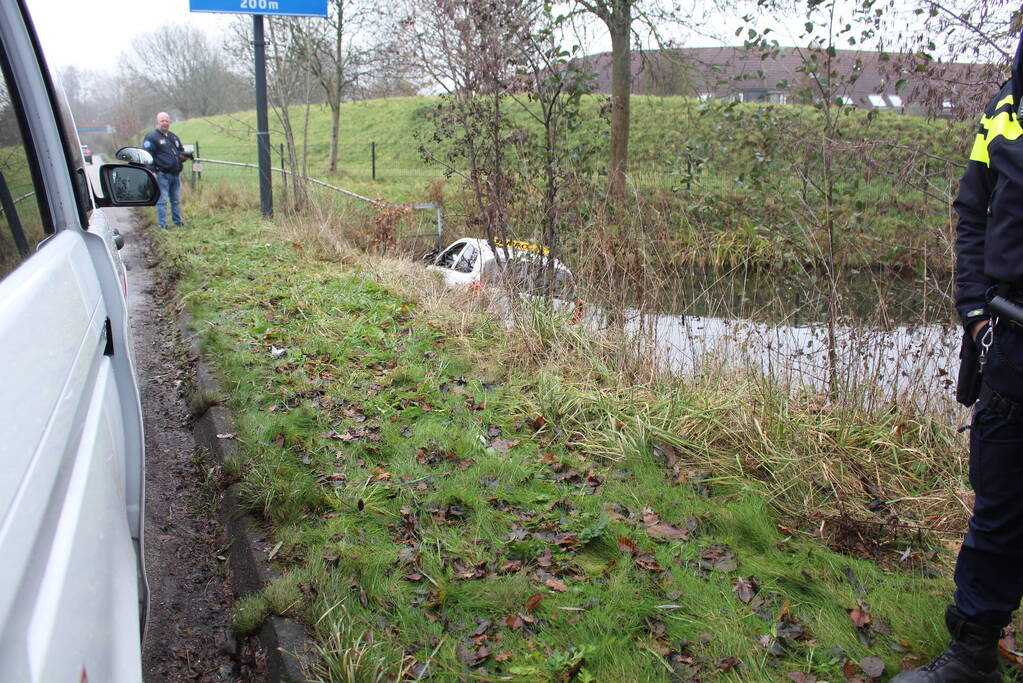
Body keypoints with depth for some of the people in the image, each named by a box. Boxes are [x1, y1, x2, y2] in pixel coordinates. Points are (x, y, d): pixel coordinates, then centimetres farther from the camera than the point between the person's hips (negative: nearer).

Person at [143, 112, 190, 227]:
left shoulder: (173, 137, 20)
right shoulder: (152, 137, -2)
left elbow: (181, 151, 28)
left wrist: (185, 155, 3)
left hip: (175, 174, 7)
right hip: (162, 174, -7)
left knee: (176, 200, 12)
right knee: (162, 200, -5)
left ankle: (177, 221, 22)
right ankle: (162, 224, -1)